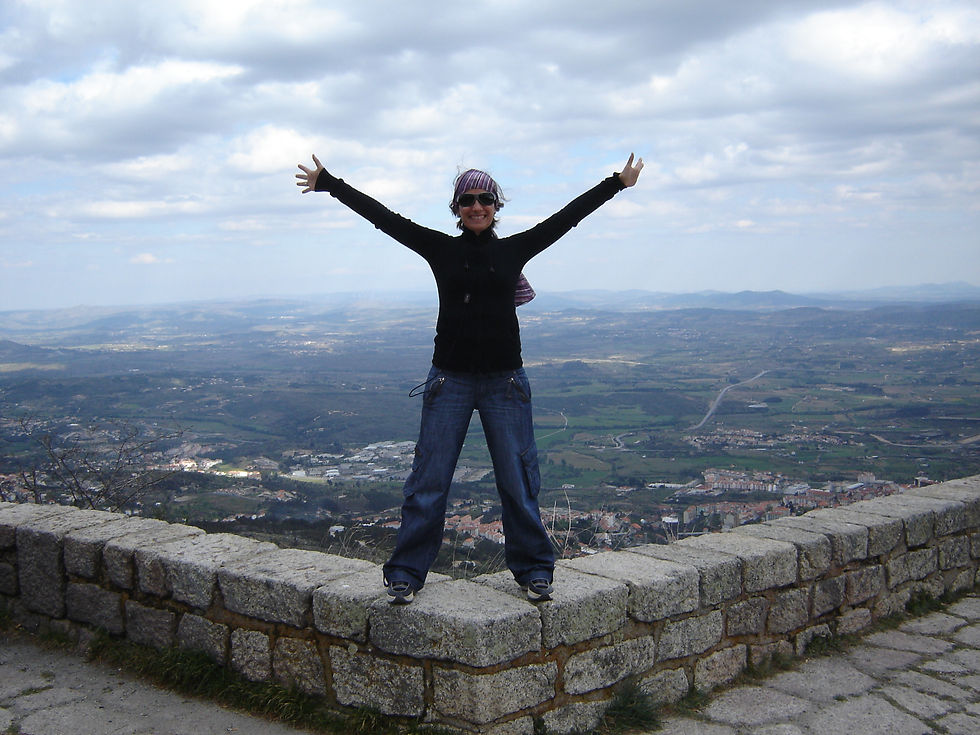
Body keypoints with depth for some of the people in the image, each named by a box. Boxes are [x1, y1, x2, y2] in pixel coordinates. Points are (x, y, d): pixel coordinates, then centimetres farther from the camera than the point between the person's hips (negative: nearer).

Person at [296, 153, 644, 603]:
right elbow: (381, 216, 5)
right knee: (428, 481, 2)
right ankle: (406, 574, 12)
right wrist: (327, 183, 6)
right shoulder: (441, 250, 4)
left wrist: (617, 183, 13)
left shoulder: (514, 250, 5)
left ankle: (534, 570, 19)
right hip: (450, 380, 0)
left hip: (504, 381, 0)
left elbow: (568, 216, 10)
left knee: (518, 481, 5)